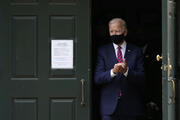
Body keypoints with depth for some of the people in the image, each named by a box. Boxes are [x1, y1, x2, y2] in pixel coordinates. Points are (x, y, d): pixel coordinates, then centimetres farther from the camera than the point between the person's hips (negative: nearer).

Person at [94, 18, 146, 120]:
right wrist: (113, 71, -22)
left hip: (131, 106, 1)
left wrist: (127, 71, -21)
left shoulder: (136, 51, 6)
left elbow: (142, 79, -2)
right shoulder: (103, 51, 6)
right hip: (109, 106, 0)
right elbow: (97, 78, -3)